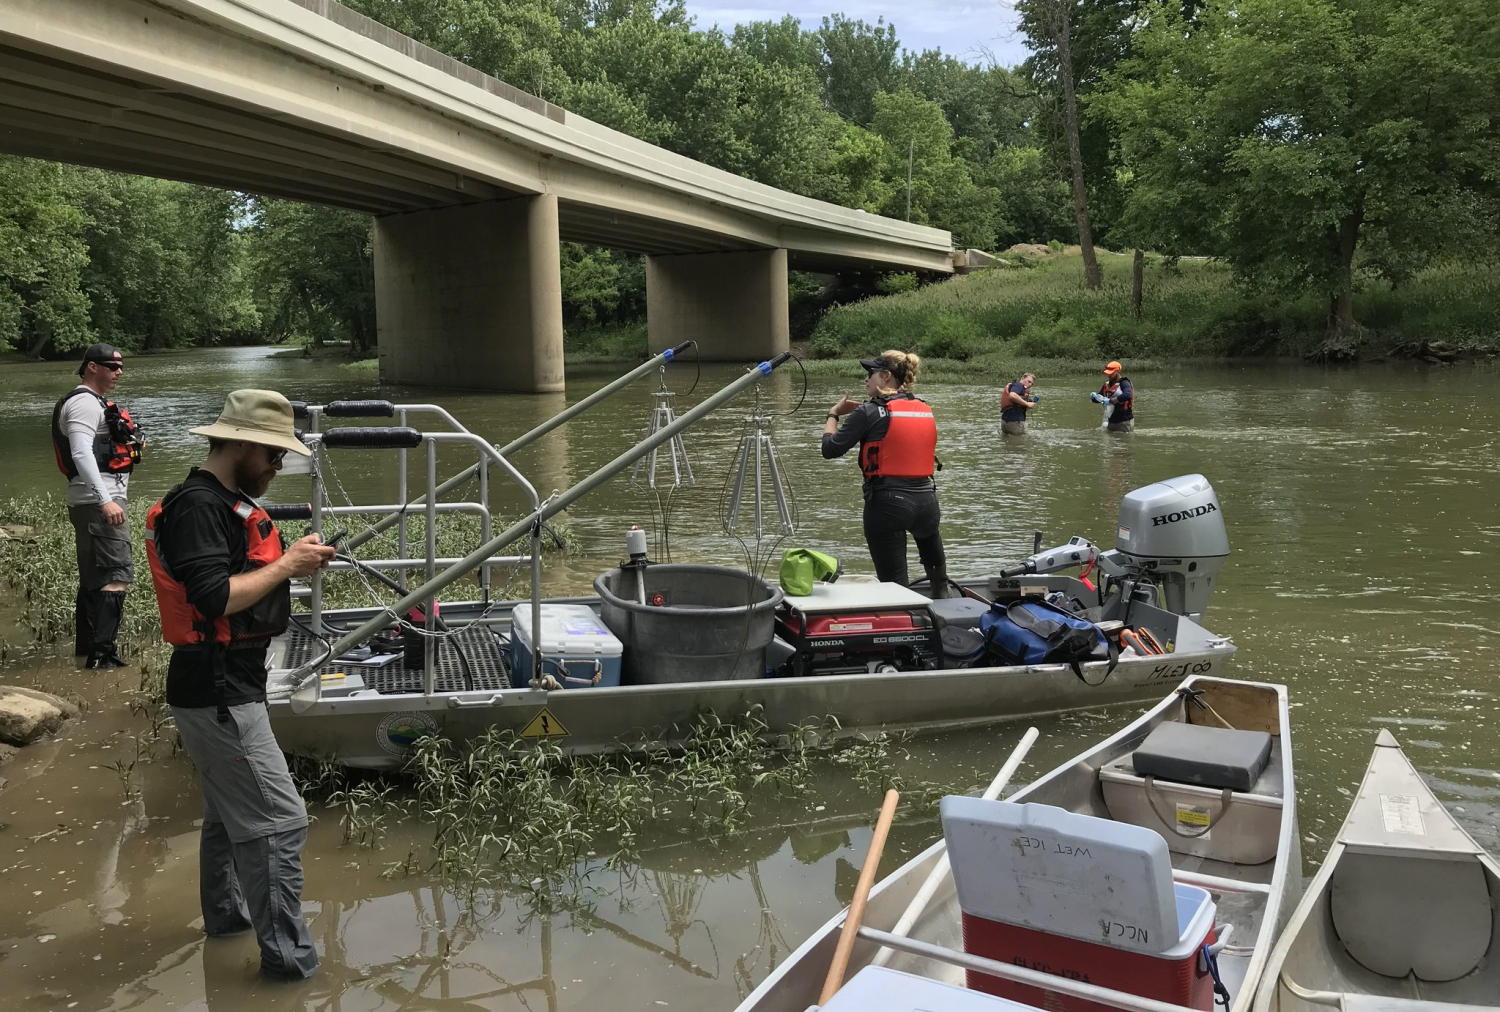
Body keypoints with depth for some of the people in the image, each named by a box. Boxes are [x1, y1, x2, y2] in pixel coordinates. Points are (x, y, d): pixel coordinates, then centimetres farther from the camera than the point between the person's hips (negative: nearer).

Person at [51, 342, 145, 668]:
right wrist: (106, 501, -30)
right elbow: (81, 453, -23)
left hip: (99, 500, 11)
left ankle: (86, 651, 21)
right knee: (117, 575, -16)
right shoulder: (84, 403, -10)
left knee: (93, 579, 14)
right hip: (98, 500, -11)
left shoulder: (94, 403, 22)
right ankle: (102, 654, -19)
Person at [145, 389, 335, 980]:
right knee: (279, 821, -8)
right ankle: (287, 956, 0)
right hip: (218, 692, -11)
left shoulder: (224, 502, 14)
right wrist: (286, 565, -18)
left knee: (231, 810, 25)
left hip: (225, 687, 11)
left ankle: (225, 913, 42)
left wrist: (294, 556, 1)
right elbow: (215, 598, -27)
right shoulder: (198, 504, -18)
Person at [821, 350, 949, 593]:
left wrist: (833, 414, 11)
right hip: (926, 498, 6)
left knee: (894, 583, 3)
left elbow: (830, 449, -6)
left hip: (887, 502, -6)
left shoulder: (870, 412, -8)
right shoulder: (925, 410, 9)